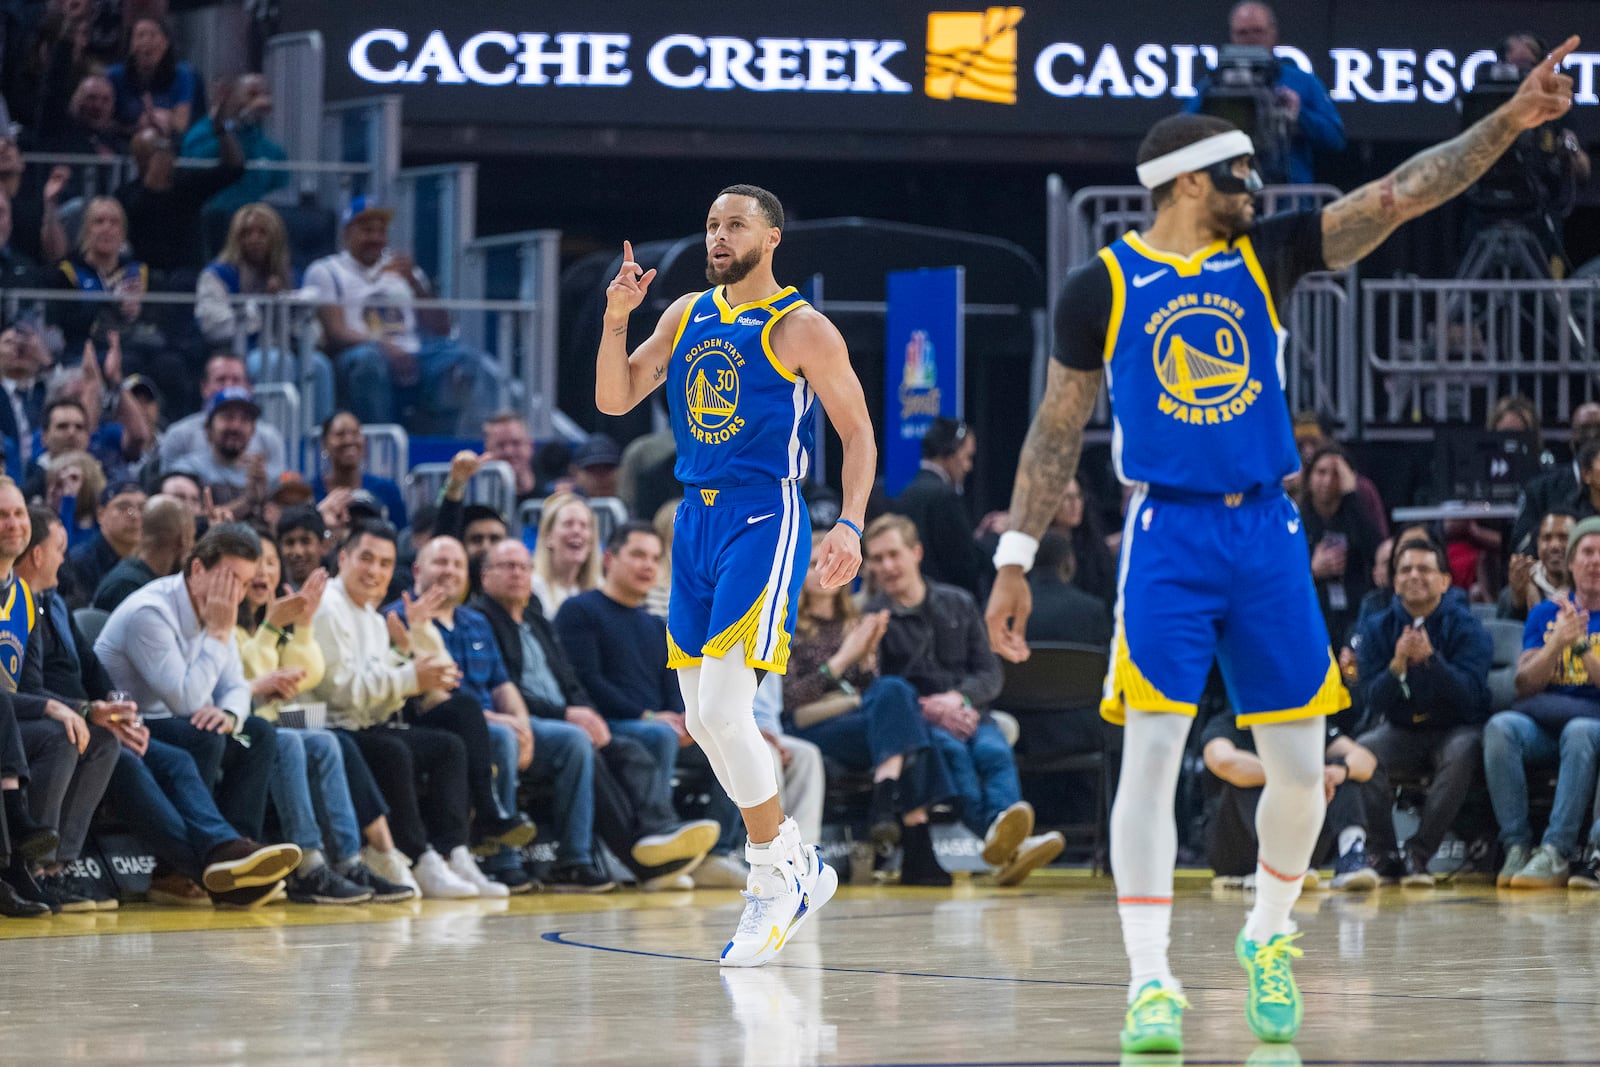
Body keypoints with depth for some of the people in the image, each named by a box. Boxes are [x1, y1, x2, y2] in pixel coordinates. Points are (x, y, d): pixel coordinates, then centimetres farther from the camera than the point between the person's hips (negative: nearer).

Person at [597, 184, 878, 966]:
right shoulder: (687, 315, 12)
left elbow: (858, 434, -4)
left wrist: (851, 524, -17)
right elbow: (615, 400, 9)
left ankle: (777, 877, -3)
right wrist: (616, 319, -6)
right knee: (702, 719, 9)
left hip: (764, 522, -7)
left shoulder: (801, 329, -5)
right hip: (697, 520, 7)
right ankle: (797, 864, 24)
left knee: (722, 710, -16)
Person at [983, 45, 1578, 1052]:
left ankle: (1270, 940, 28)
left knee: (1300, 764, 5)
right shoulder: (1101, 288, -2)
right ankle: (1151, 980, -12)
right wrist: (1015, 560, 1)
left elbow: (1400, 194, -1)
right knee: (1152, 750, -13)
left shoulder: (1267, 255, 5)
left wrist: (1509, 120, -10)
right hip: (1169, 537, -3)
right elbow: (1057, 431, 5)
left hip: (1268, 533, 3)